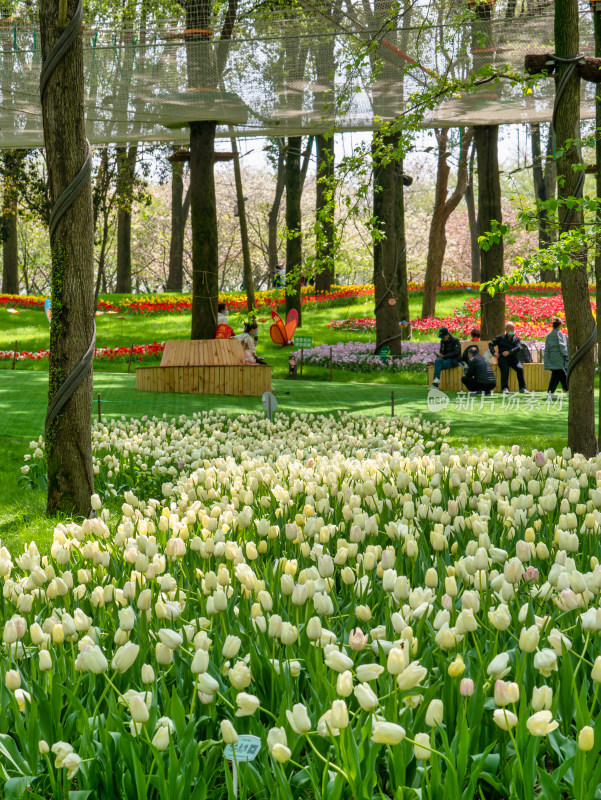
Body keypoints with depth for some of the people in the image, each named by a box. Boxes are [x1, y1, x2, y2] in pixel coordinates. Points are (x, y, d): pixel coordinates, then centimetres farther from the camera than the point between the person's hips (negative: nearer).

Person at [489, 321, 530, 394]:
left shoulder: (516, 339, 17)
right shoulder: (500, 337, 17)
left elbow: (518, 348, -2)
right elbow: (491, 344, 12)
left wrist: (509, 352, -19)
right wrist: (494, 353, -6)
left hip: (514, 358, 1)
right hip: (503, 358, -1)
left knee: (520, 368, -26)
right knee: (505, 369, -31)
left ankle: (522, 388, -22)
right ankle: (505, 388, -29)